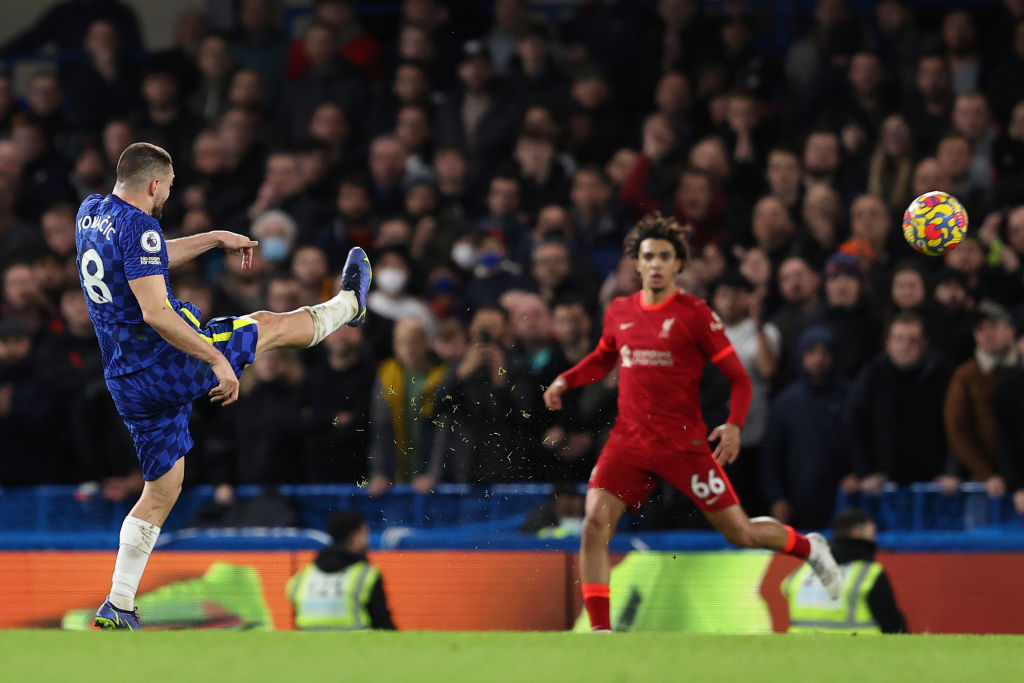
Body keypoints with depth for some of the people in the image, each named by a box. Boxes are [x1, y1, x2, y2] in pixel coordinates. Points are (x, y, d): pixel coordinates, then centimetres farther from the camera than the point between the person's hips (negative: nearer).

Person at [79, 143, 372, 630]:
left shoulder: (90, 214, 9)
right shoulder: (138, 227, -19)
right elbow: (155, 312, -27)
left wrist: (215, 239, 31)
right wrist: (217, 360, -24)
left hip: (127, 382, 8)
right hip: (172, 362, -8)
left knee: (161, 492, 15)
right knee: (273, 325, 14)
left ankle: (118, 606, 9)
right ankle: (348, 304, 41)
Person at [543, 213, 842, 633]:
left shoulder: (695, 314, -5)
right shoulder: (619, 312, 8)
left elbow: (738, 378, -4)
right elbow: (603, 359, 30)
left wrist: (734, 425, -21)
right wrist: (565, 380, 12)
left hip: (683, 443, -3)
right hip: (628, 441, 3)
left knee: (740, 534, 1)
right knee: (595, 525, -17)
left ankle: (808, 548, 33)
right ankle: (600, 631, -12)